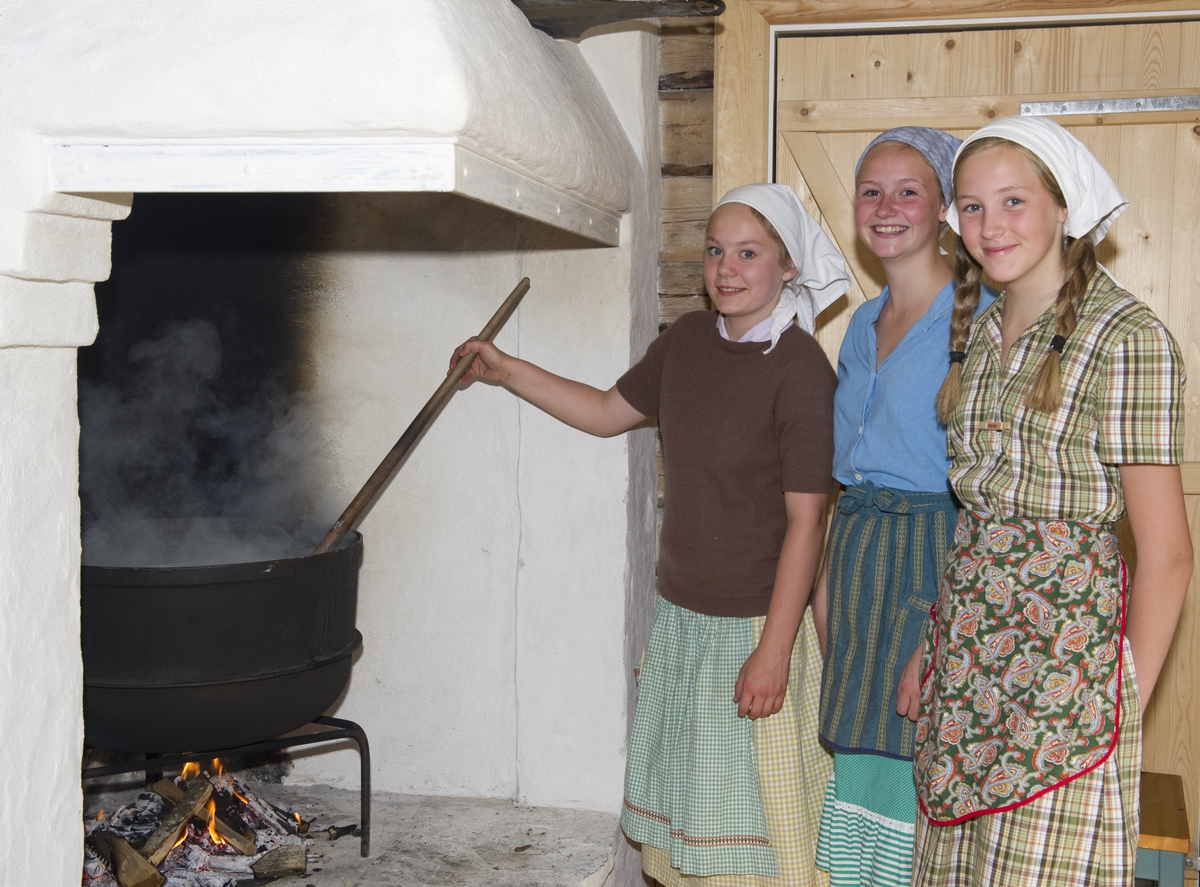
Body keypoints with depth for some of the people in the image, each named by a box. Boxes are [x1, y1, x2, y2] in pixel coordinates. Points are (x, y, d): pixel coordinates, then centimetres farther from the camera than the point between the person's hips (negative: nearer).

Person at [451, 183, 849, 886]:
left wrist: (773, 650, -19)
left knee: (746, 806, 2)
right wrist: (506, 370, 13)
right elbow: (608, 412, 18)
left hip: (754, 622, -7)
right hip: (680, 614, 7)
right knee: (684, 797, 17)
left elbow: (805, 519, -17)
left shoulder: (801, 368, -16)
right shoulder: (689, 340, 5)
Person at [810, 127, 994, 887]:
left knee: (923, 752, -4)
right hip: (858, 548, 8)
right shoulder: (864, 324, 15)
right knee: (860, 748, 11)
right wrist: (829, 570, 16)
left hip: (934, 555, -7)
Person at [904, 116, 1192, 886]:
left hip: (1065, 654, -7)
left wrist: (1127, 708, -13)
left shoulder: (1127, 339, -12)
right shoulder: (982, 332, 10)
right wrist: (931, 649, 12)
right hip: (967, 647, 7)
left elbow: (1166, 554, -13)